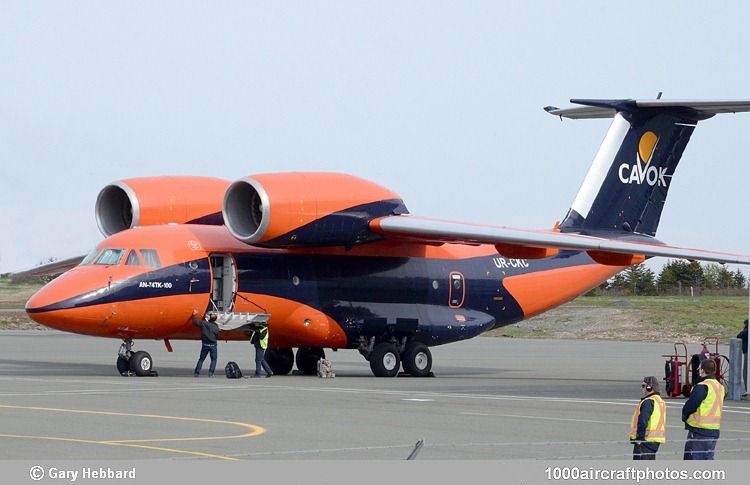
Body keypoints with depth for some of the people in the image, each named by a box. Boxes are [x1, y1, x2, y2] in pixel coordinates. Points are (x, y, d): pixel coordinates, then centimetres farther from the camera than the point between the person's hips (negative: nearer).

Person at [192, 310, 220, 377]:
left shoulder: (204, 323, -7)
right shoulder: (216, 327, -6)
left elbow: (195, 322, 1)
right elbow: (217, 337, 2)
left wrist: (194, 315, 16)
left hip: (205, 345, 1)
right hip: (213, 345, -1)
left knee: (201, 359, 14)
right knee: (213, 360, 12)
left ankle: (196, 373, 11)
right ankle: (211, 373, -3)